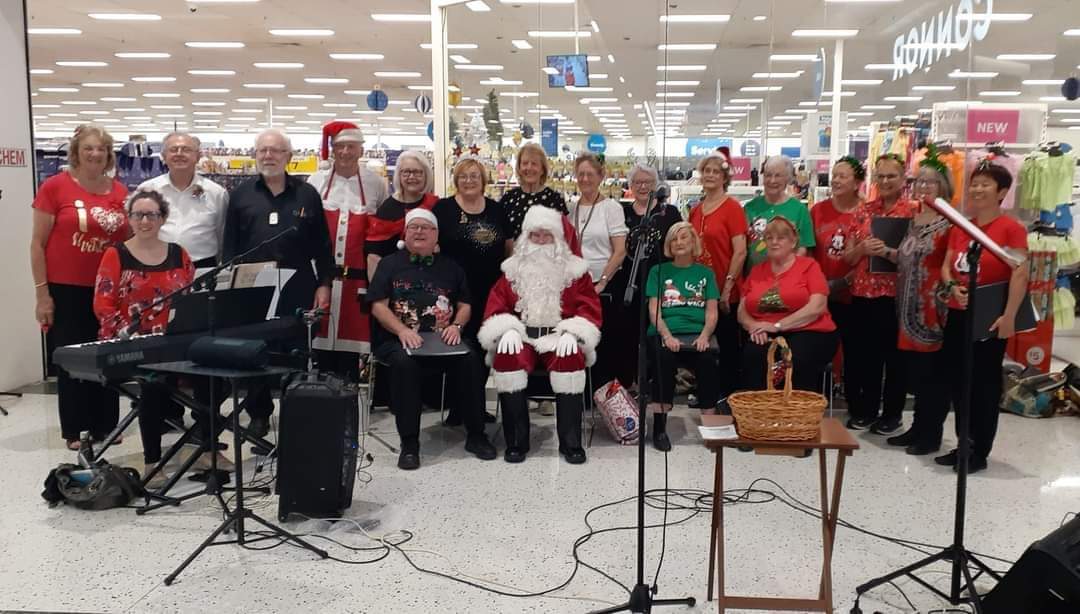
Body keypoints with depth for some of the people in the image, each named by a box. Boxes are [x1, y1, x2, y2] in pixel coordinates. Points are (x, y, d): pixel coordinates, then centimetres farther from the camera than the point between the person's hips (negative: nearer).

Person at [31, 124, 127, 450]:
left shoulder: (120, 192, 3)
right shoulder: (55, 186, -6)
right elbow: (38, 244, -3)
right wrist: (42, 293, -6)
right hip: (67, 290, -3)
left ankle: (106, 425, 22)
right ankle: (74, 430, 16)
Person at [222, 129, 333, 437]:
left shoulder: (307, 195, 6)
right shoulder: (241, 194, 8)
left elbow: (321, 244, 5)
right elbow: (229, 245, 7)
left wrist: (324, 284, -1)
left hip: (297, 288, -1)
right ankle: (259, 413, 21)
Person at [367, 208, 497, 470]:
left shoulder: (450, 267, 18)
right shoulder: (390, 264, 10)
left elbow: (465, 304, 17)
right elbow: (378, 306, 1)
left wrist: (456, 326, -5)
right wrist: (402, 331, -16)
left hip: (442, 339, 2)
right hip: (397, 340, -2)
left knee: (471, 360, -26)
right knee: (404, 362, -36)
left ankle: (475, 435, -12)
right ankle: (409, 443, -27)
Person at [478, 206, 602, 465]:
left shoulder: (574, 269, 12)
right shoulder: (513, 269, 16)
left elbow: (589, 306, 6)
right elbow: (496, 303, 12)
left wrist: (572, 332, -13)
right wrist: (507, 329, -9)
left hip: (559, 338, -1)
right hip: (521, 336, 1)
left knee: (570, 359, -35)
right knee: (507, 358, -32)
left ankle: (570, 442, -24)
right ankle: (516, 442, -23)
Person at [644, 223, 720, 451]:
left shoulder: (705, 273, 19)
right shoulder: (658, 271, 16)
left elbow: (712, 312, 10)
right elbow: (654, 311, 5)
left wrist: (704, 336, -11)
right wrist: (667, 336, -14)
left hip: (697, 334, 1)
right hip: (664, 334, -1)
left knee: (708, 358, -33)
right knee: (663, 357, -34)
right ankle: (659, 426, -28)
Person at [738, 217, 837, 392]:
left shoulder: (809, 265, 4)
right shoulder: (756, 271, 17)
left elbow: (817, 307, -9)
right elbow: (742, 312, 14)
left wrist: (777, 326, -15)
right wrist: (753, 326, -9)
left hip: (808, 333, -3)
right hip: (766, 337, 3)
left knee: (795, 360, -35)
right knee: (752, 355, -30)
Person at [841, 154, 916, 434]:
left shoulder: (912, 212, -1)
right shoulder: (863, 211, 10)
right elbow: (847, 258, 8)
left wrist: (889, 252, -21)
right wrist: (863, 248, -12)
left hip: (896, 294, -4)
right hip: (863, 293, 4)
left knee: (894, 354, 4)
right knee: (864, 353, 9)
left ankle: (893, 413, 16)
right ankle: (865, 410, 21)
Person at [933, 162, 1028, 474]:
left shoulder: (1011, 228, -10)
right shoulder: (959, 228, 10)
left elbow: (1020, 274, -17)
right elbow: (946, 266, 12)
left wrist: (1009, 316, -23)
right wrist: (952, 286, -10)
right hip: (957, 315, 7)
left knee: (984, 384, 2)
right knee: (957, 381, 11)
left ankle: (979, 452, 13)